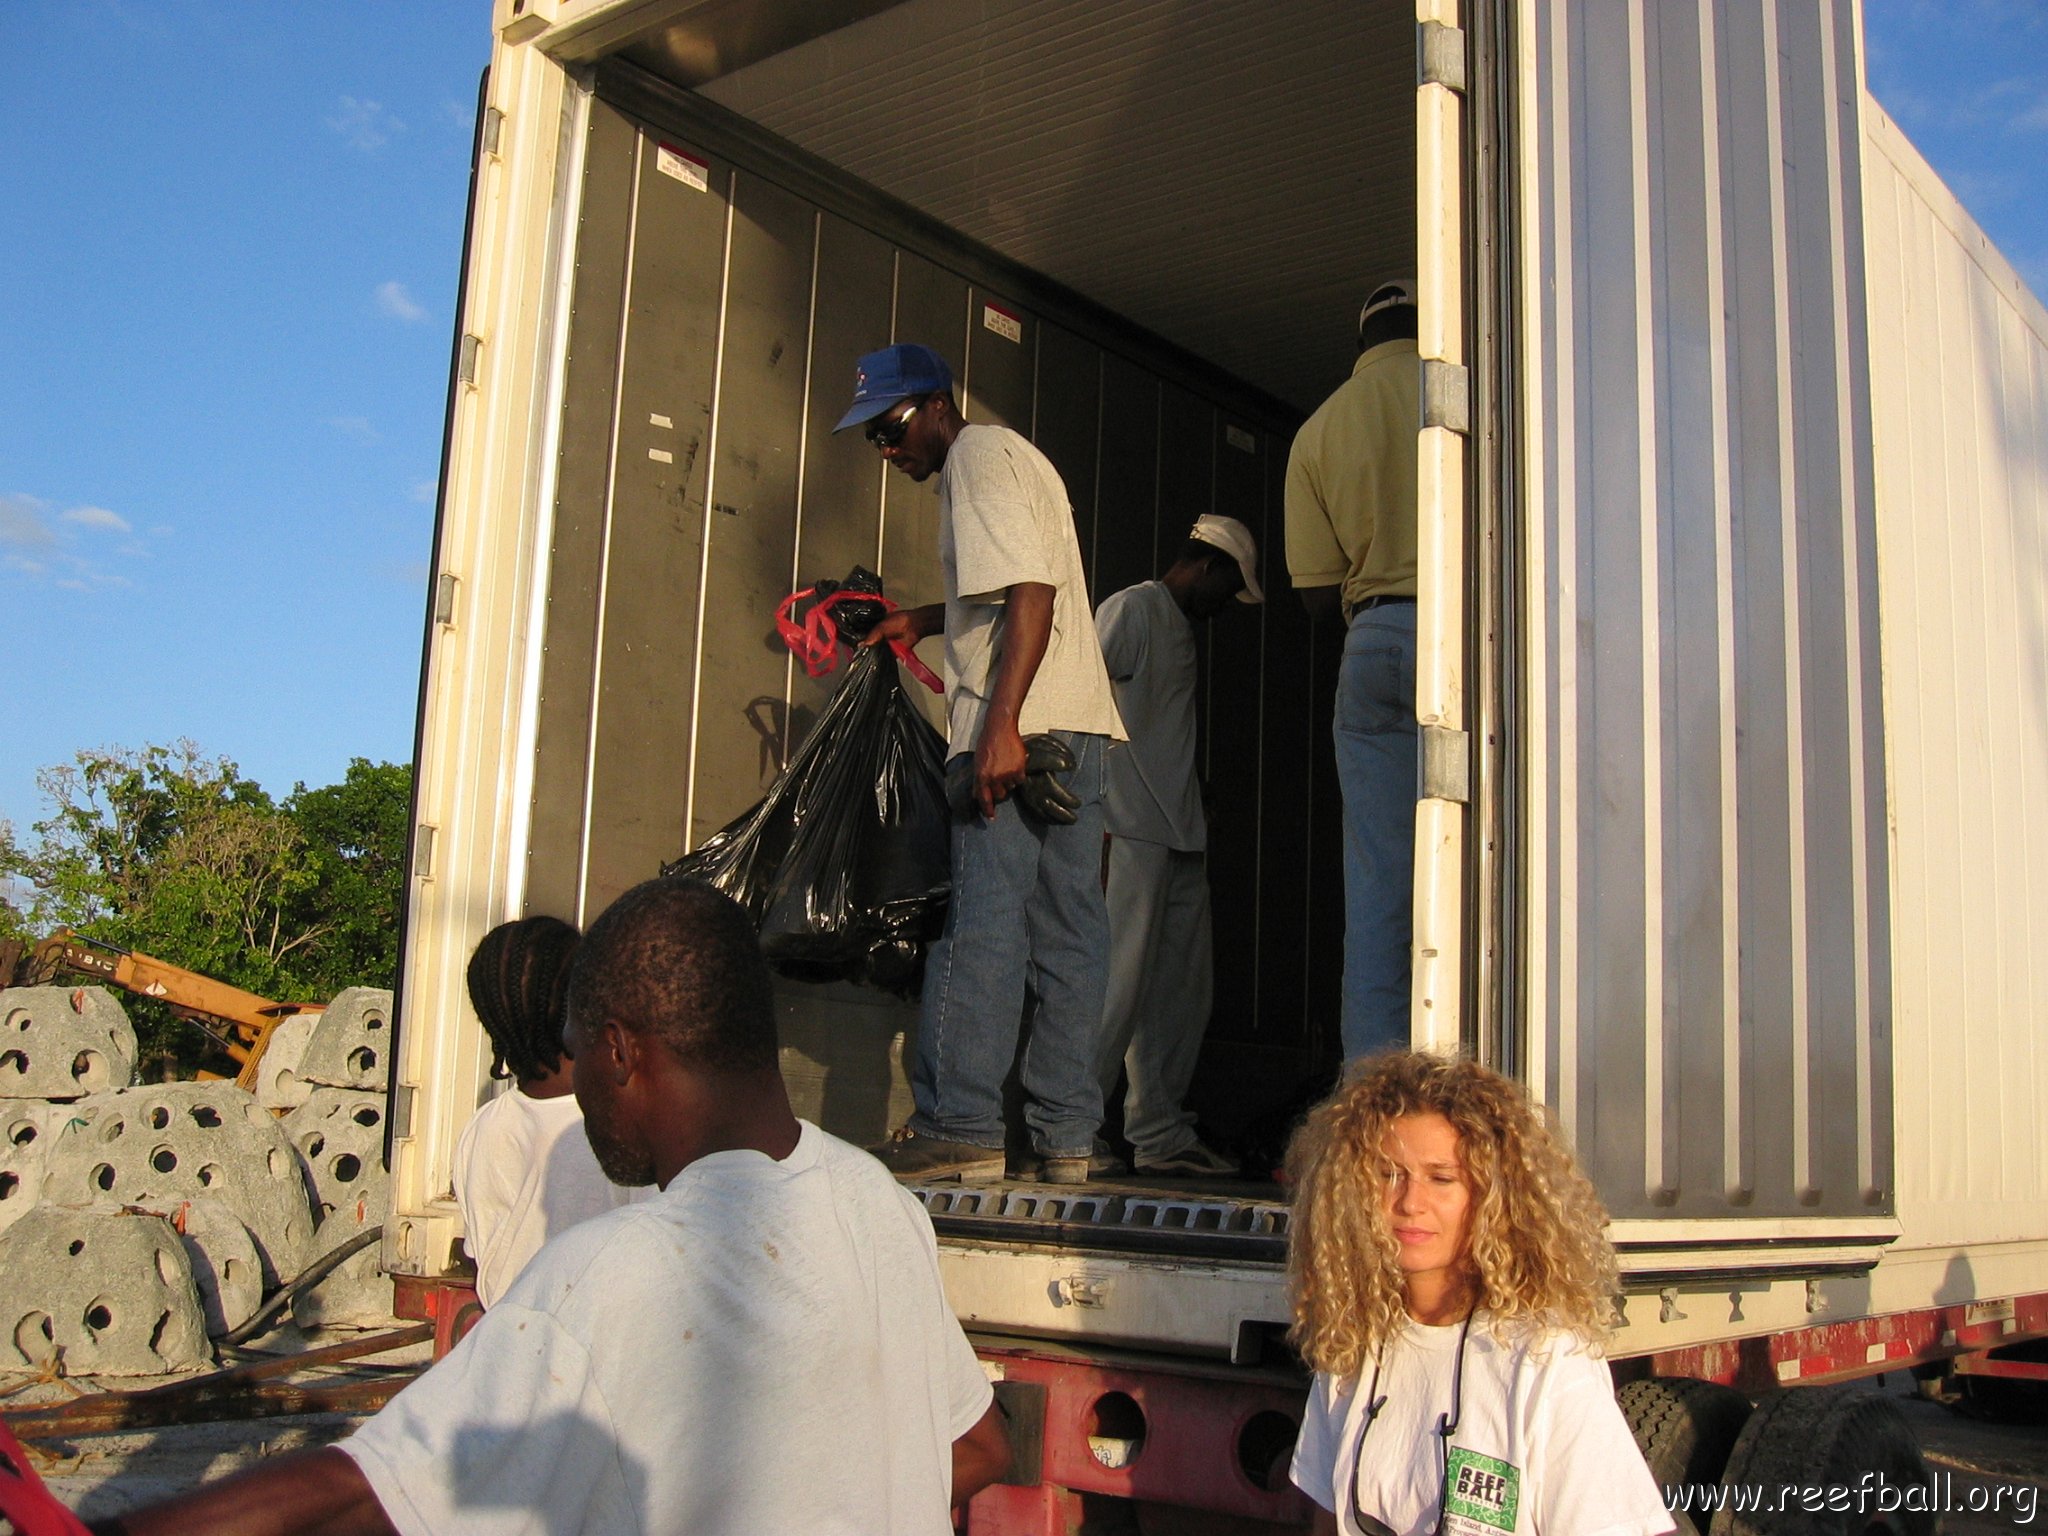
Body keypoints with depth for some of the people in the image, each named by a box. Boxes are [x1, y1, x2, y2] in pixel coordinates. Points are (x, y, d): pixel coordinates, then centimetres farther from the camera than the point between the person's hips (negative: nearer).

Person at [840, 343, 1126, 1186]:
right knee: (1068, 932, 6)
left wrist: (1001, 722, -26)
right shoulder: (1004, 456, 26)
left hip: (1020, 730, -10)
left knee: (981, 924, -8)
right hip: (1079, 725, 10)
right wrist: (923, 621, 29)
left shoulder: (980, 454, -4)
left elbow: (1032, 591, -18)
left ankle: (960, 1129, -6)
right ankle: (1066, 1138, 8)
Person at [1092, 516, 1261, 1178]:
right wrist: (1095, 822, -18)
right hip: (1131, 832, -9)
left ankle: (1162, 1135, 15)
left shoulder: (1181, 628, 25)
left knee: (1185, 989, 9)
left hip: (1179, 838, 10)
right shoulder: (1131, 608, -2)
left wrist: (1196, 818, 15)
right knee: (1121, 984, -10)